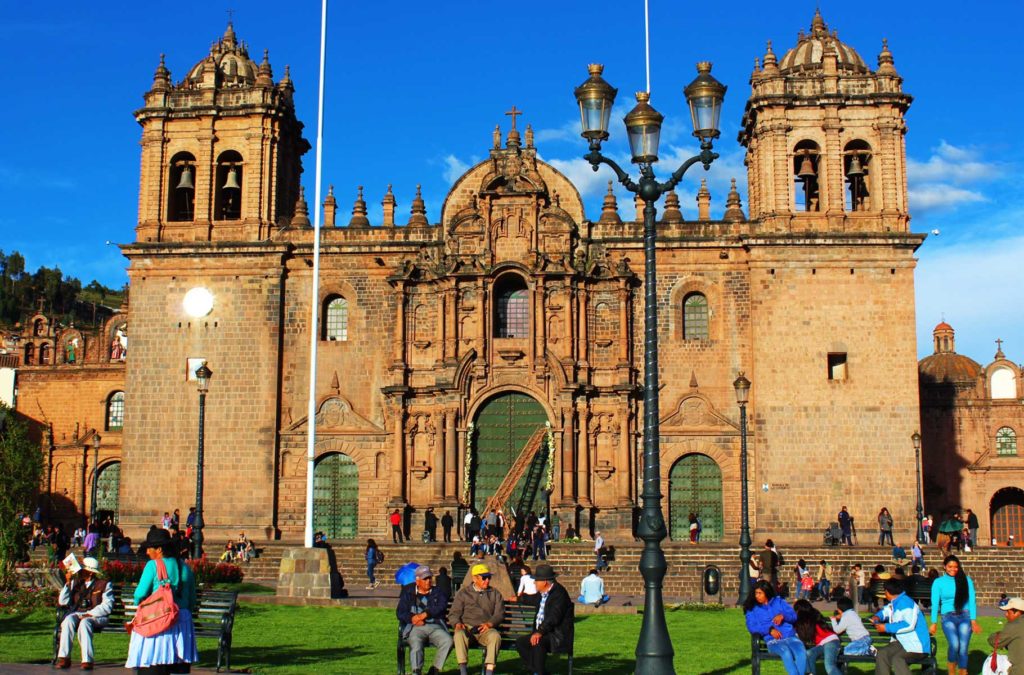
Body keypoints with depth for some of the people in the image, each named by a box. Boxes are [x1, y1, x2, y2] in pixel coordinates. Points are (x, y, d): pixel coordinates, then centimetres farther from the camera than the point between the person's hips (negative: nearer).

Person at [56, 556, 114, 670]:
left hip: (96, 617, -3)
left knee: (84, 623, -36)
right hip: (76, 614, 3)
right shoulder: (75, 583, 20)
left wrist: (89, 614, -17)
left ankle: (87, 660, -41)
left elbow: (107, 606, -4)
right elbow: (63, 602, 11)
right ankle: (64, 658, -35)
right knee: (68, 620, -31)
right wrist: (68, 583, 2)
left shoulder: (104, 584, 7)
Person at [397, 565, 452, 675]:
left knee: (448, 641, -29)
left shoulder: (438, 593, 21)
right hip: (415, 628, -1)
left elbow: (441, 607, 1)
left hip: (435, 627, 1)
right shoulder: (408, 594, 19)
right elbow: (400, 613, 8)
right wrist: (413, 619, -14)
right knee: (416, 643, -35)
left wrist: (424, 615, -12)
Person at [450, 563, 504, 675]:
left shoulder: (495, 594, 17)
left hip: (486, 629, 0)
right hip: (467, 627, 0)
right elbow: (453, 613, 10)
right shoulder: (463, 593, 15)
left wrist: (489, 624, -14)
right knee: (459, 634, -35)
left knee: (495, 636, -34)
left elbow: (499, 614, 7)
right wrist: (457, 623, -13)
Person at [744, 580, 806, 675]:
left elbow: (794, 616, 15)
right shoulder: (752, 609, 16)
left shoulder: (779, 601, 22)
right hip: (772, 640, -2)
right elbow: (752, 627, 0)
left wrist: (783, 616, -8)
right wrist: (770, 629, -14)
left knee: (802, 653, -32)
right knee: (786, 652, -38)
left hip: (790, 636, 2)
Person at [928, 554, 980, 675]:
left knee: (963, 648, -6)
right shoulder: (938, 582, 6)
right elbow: (935, 604, 6)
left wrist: (973, 621, -2)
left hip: (964, 616, 1)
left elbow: (971, 601, 5)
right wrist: (934, 623, 1)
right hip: (948, 617, -1)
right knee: (954, 644, -23)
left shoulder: (966, 580, 8)